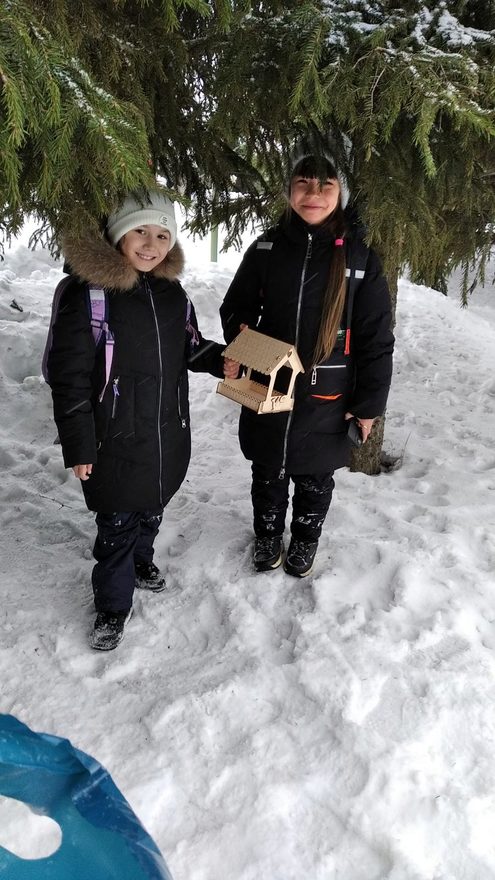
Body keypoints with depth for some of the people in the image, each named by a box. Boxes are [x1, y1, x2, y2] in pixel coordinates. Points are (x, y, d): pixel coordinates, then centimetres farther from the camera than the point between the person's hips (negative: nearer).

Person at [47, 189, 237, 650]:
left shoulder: (172, 293, 2)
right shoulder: (87, 294, -17)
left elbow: (191, 349, 15)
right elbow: (69, 378, -15)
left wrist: (228, 359, -6)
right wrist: (78, 447, -14)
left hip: (168, 435, 6)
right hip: (116, 442, -5)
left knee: (151, 509, 23)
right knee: (117, 525, 7)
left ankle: (140, 560, 52)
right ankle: (113, 607, 29)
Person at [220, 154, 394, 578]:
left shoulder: (359, 256, -7)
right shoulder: (267, 247, -2)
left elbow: (375, 338, -5)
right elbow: (236, 306, 11)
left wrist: (369, 405, -5)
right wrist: (242, 333, -12)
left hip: (326, 401, -1)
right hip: (266, 394, 2)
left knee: (314, 480, 16)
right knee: (268, 474, 19)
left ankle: (305, 542, 43)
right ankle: (268, 535, 45)